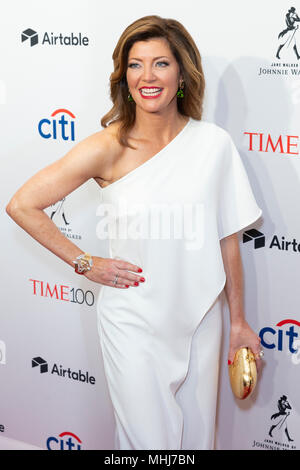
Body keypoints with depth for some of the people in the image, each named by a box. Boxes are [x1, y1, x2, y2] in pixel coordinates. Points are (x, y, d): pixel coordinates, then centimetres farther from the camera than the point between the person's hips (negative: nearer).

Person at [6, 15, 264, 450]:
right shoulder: (108, 148, -13)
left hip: (200, 319, 3)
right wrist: (85, 264, -8)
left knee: (197, 434, 19)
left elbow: (227, 238, 1)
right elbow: (22, 205, -9)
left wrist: (239, 321, 7)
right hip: (134, 323, -3)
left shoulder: (213, 142, -6)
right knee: (150, 438, 9)